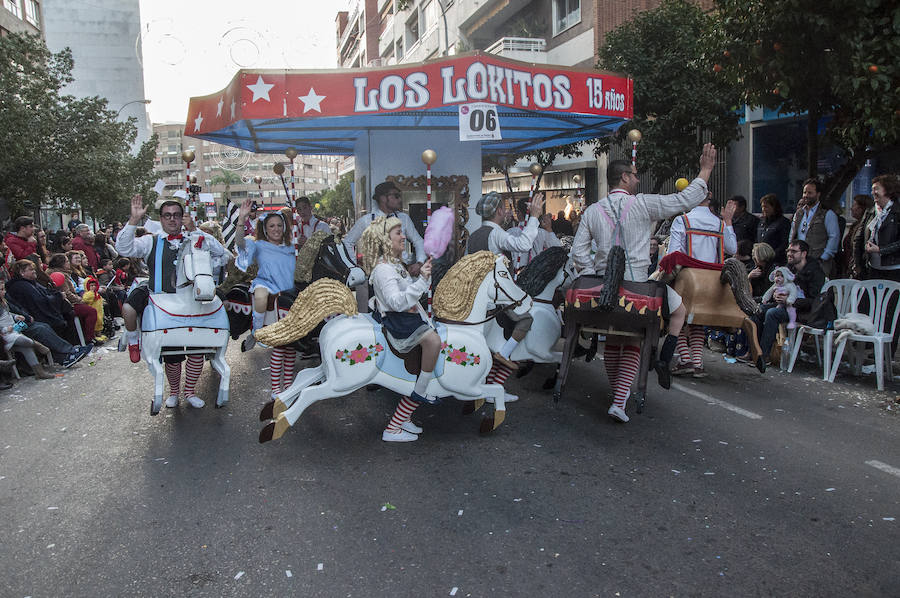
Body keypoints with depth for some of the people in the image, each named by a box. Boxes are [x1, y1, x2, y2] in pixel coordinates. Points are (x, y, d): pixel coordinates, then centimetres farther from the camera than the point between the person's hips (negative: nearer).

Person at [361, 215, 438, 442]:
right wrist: (421, 280, -31)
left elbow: (410, 292, 29)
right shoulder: (382, 269, -14)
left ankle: (396, 426, 17)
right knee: (433, 340, -35)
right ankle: (421, 390, -17)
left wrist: (423, 275, 14)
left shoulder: (395, 264, 16)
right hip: (397, 322, -10)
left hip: (410, 319, 10)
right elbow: (398, 302, -26)